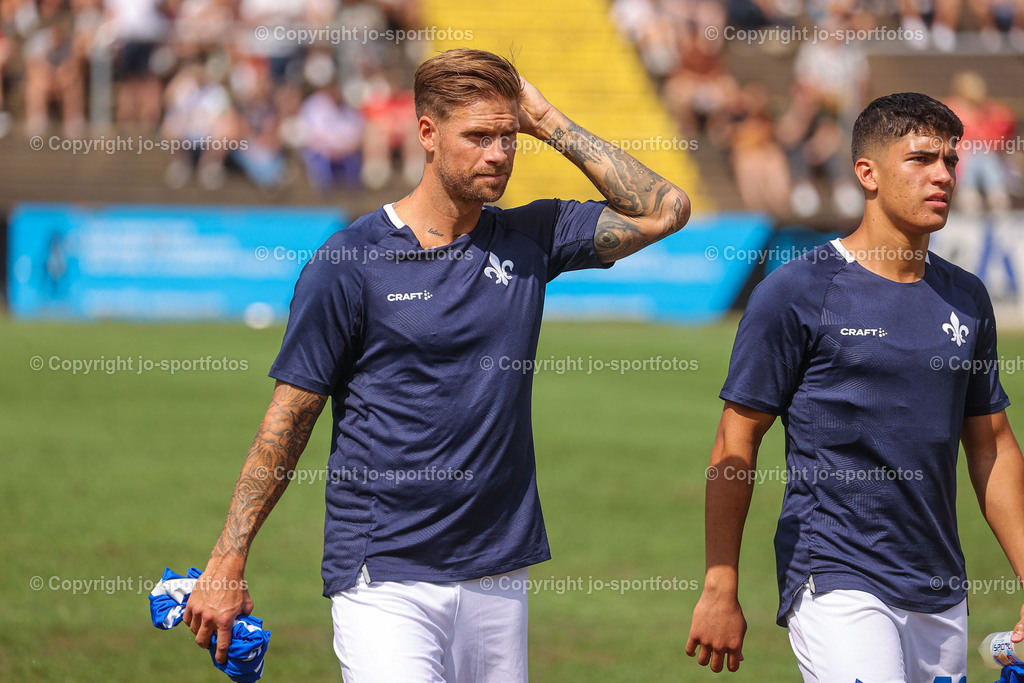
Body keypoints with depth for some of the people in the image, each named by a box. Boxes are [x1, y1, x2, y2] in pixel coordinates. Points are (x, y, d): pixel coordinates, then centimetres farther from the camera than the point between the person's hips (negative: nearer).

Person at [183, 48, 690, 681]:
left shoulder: (529, 239, 9)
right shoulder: (350, 261, -4)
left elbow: (665, 210, 8)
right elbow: (289, 420, -1)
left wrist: (550, 123, 4)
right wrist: (228, 562, -2)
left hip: (498, 577, 5)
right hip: (383, 578, -5)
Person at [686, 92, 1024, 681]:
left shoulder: (967, 298, 12)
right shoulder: (797, 292, -5)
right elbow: (737, 442, -4)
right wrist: (720, 591, -8)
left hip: (943, 599, 6)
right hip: (837, 585, -6)